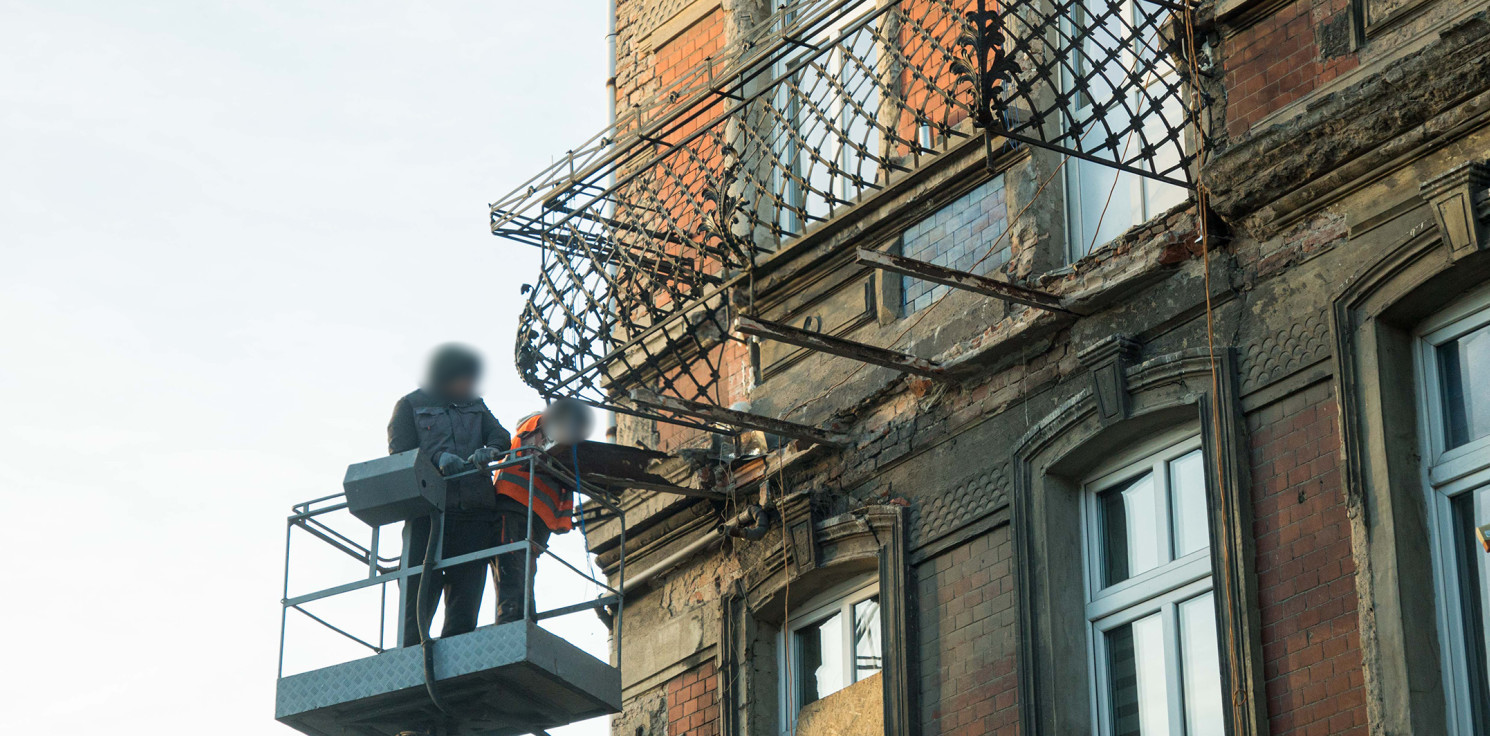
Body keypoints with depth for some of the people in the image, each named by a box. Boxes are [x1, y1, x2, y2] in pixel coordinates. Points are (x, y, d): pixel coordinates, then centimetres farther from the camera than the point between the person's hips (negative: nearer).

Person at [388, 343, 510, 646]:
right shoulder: (411, 405, 13)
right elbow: (400, 452, 2)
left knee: (467, 587, -2)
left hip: (474, 509, 4)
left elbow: (500, 435, 11)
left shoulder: (475, 405, 25)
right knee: (419, 589, -9)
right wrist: (437, 457, -16)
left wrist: (489, 450, -13)